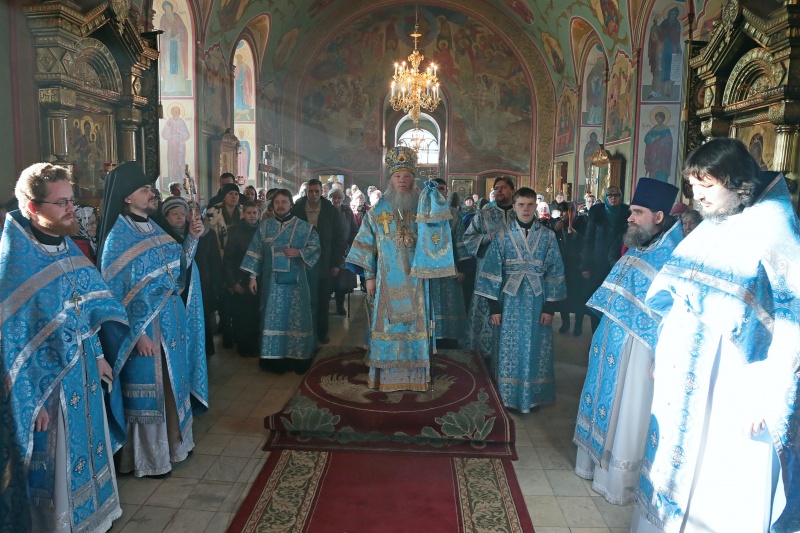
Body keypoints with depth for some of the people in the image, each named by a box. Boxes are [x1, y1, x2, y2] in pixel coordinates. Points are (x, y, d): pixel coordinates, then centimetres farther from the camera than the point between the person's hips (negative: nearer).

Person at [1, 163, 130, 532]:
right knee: (53, 465, 9)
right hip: (46, 381, -7)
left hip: (81, 373, 8)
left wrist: (97, 354, 12)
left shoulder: (65, 244, 2)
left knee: (86, 444, 21)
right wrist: (31, 399, -17)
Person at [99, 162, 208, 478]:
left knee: (171, 385, 17)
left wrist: (192, 238, -2)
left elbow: (177, 269, 10)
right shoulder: (118, 237, -13)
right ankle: (147, 458, 21)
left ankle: (173, 441, 35)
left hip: (171, 322, 7)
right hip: (144, 327, -7)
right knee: (147, 390, 4)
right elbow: (114, 293, -15)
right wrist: (138, 334, -18)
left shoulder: (154, 229, 9)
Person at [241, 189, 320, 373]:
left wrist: (299, 252, -16)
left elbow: (315, 247, 1)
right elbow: (255, 252, 6)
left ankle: (298, 358, 11)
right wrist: (252, 276, 0)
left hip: (296, 281, -1)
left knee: (297, 317, 2)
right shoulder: (264, 227, 8)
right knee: (274, 318, 2)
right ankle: (274, 358, 10)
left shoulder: (304, 227, 3)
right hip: (272, 281, 1)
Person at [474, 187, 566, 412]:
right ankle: (510, 397, 20)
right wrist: (494, 306, -6)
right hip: (510, 302, -1)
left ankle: (533, 396, 25)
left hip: (537, 302, 1)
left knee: (535, 349, 8)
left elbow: (554, 272, 2)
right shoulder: (502, 235, -1)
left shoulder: (548, 236, 1)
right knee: (510, 349, 6)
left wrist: (550, 306, -3)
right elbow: (491, 271, -2)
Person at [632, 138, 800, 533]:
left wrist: (767, 399, -19)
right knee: (676, 465, 17)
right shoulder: (707, 230, 9)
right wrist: (663, 354, 9)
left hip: (733, 389, -7)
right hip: (684, 379, 7)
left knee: (725, 485, 4)